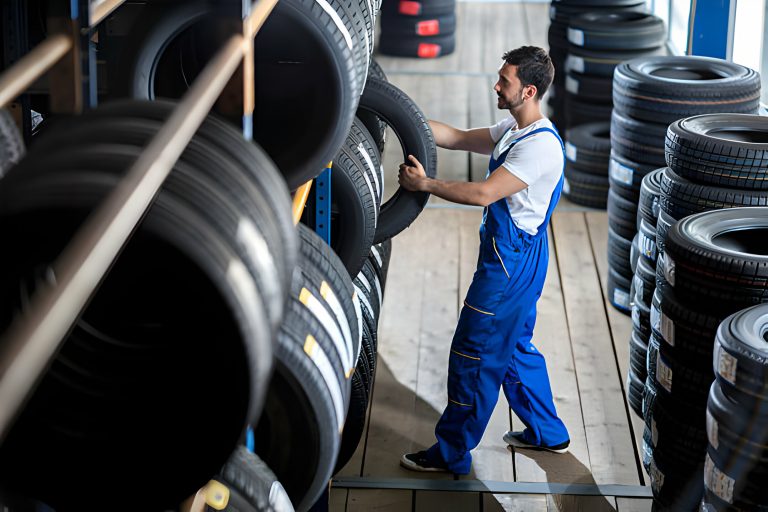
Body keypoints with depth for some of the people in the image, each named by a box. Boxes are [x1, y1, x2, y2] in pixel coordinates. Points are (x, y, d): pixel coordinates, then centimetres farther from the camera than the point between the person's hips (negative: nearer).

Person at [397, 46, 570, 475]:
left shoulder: (540, 146, -24)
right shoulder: (514, 131, 7)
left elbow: (482, 194, -29)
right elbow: (458, 138, 12)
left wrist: (424, 184, -21)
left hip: (511, 263, -10)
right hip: (514, 260, 10)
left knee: (474, 356, -1)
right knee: (515, 349, 22)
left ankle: (452, 453, 10)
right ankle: (547, 433, 36)